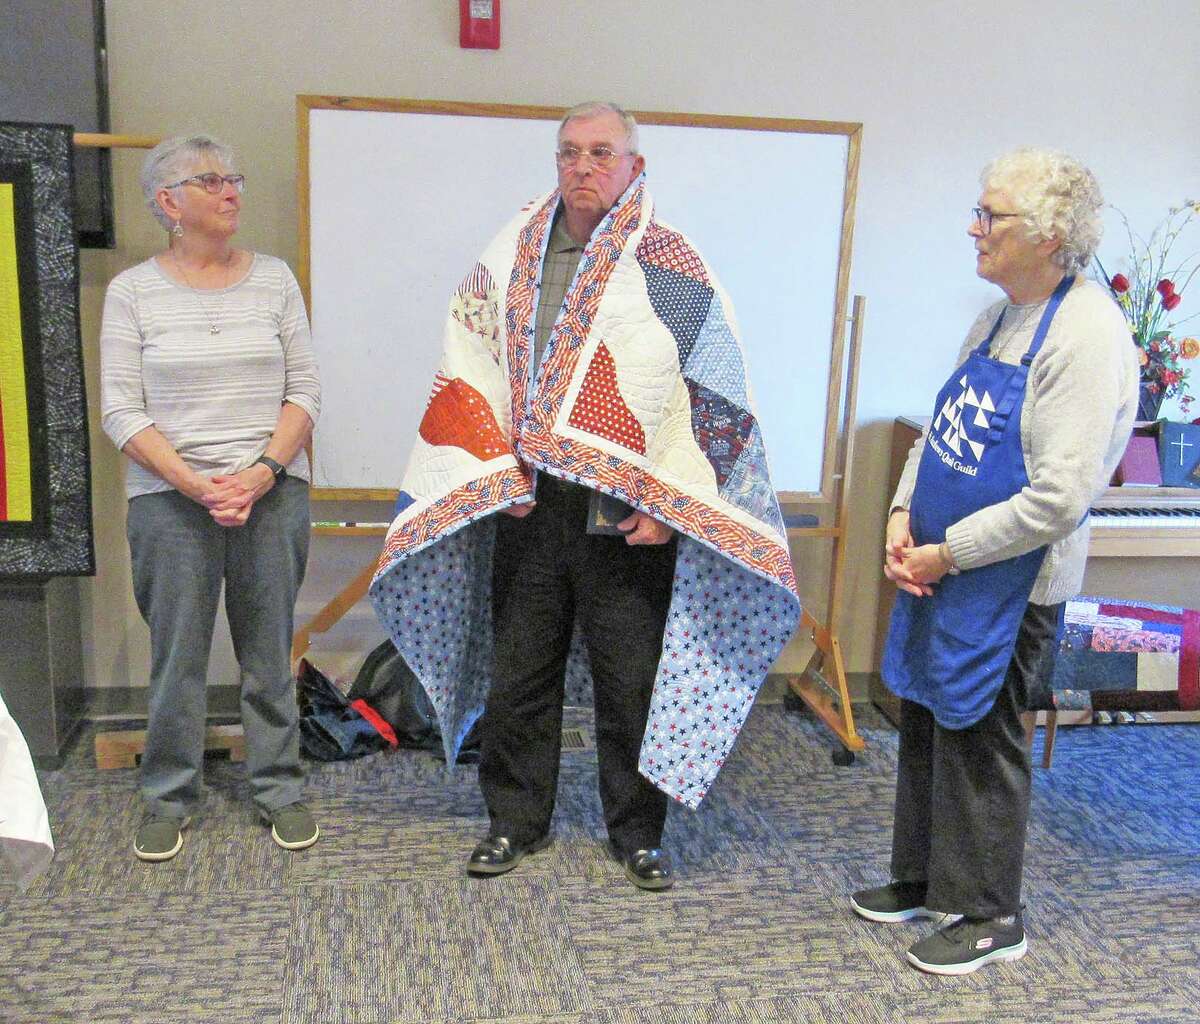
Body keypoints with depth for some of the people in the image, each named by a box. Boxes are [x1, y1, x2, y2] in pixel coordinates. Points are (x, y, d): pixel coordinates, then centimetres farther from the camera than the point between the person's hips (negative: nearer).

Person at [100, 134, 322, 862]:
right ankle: (169, 798, 22)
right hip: (170, 499, -1)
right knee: (177, 655, 5)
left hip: (273, 493, 1)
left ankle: (281, 789, 21)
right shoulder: (133, 291, 2)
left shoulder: (274, 278, 6)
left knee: (270, 652, 7)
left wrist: (265, 470, -10)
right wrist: (194, 483, -14)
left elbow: (304, 391, 4)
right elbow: (121, 410, -2)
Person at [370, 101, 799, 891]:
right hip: (525, 502, 3)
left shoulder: (673, 268, -3)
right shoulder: (513, 254, 8)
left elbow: (714, 397, -5)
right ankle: (517, 819, 30)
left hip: (628, 514, -3)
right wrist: (494, 470, -2)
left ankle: (638, 831, 26)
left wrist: (669, 505, -11)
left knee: (632, 678, 7)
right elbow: (472, 371, 9)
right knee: (519, 669, 12)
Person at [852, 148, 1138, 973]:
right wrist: (903, 517, 0)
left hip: (1009, 583, -8)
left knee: (979, 741, 5)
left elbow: (1060, 498, -23)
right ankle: (924, 878, 38)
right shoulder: (1000, 316, 8)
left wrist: (947, 554, -16)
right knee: (926, 726, 18)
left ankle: (990, 916, 25)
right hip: (939, 567, 9)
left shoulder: (1087, 334, -19)